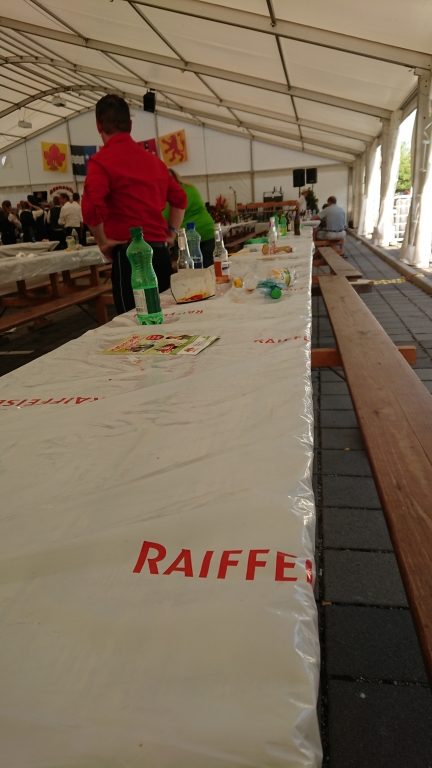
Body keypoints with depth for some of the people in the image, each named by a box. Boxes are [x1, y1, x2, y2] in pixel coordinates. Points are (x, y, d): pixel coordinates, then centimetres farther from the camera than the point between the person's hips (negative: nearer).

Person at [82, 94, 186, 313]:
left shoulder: (101, 160, -6)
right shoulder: (152, 158, 16)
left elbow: (92, 207, -20)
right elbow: (179, 197, 22)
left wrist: (103, 241, -6)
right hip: (160, 251, 7)